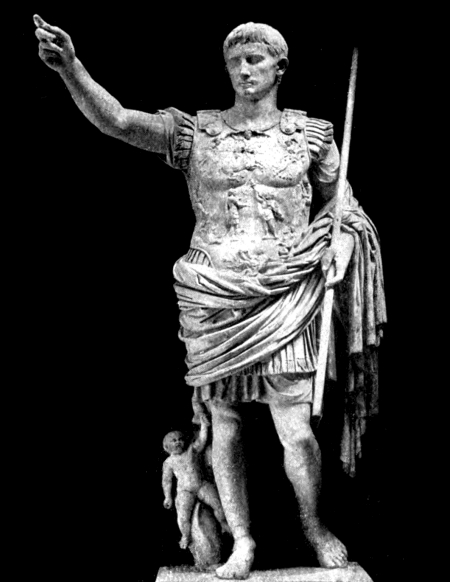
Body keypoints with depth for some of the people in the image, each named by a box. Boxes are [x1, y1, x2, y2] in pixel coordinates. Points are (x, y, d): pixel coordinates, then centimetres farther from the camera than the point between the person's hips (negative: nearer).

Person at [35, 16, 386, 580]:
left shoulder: (309, 132, 7)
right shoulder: (196, 130, 3)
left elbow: (337, 200, 18)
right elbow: (116, 120, -10)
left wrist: (342, 242, 0)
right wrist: (70, 68, -24)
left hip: (284, 298, 0)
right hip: (215, 297, 1)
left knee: (297, 430, -3)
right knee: (225, 426, 8)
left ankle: (313, 524, 28)